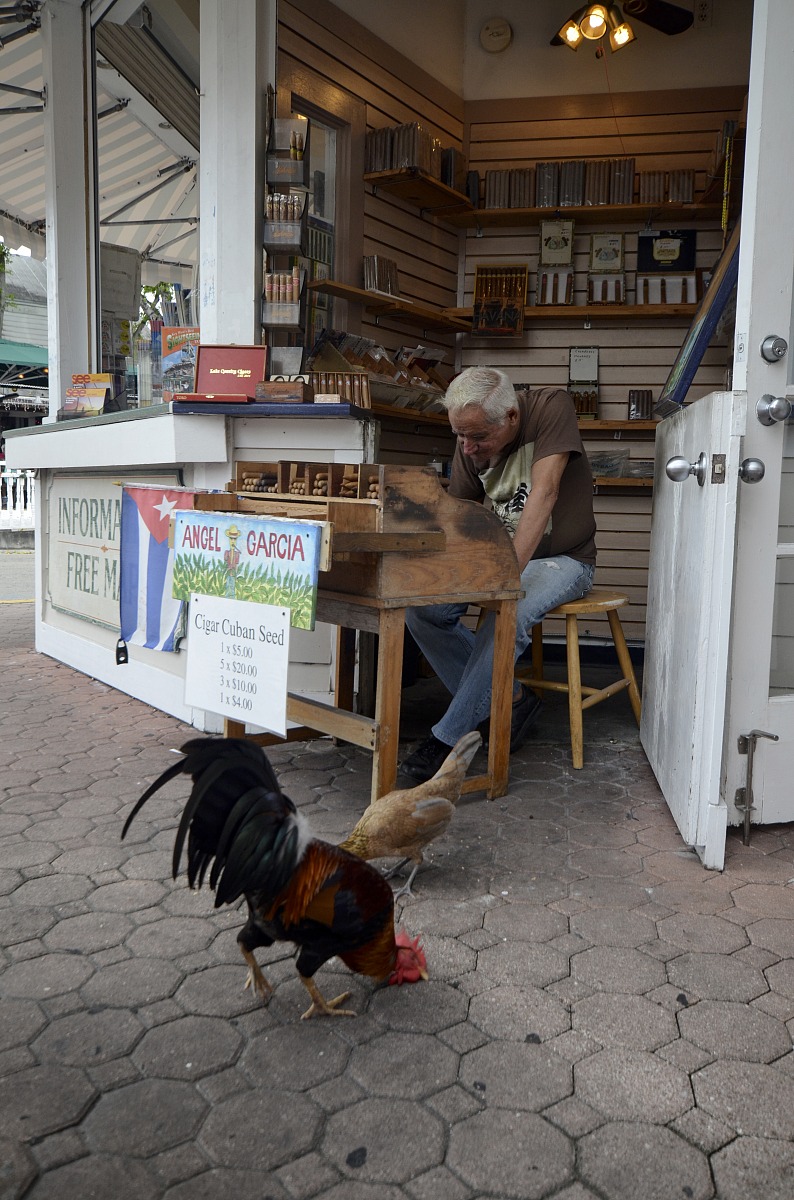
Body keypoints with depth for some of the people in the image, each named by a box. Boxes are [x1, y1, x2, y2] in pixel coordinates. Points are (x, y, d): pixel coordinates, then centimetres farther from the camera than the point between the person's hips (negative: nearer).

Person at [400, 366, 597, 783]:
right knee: (421, 606, -17)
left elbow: (544, 492, -27)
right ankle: (512, 699, -5)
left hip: (562, 559, -5)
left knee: (508, 615, -35)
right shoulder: (469, 443, -2)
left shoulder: (551, 406, -17)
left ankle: (448, 738, -22)